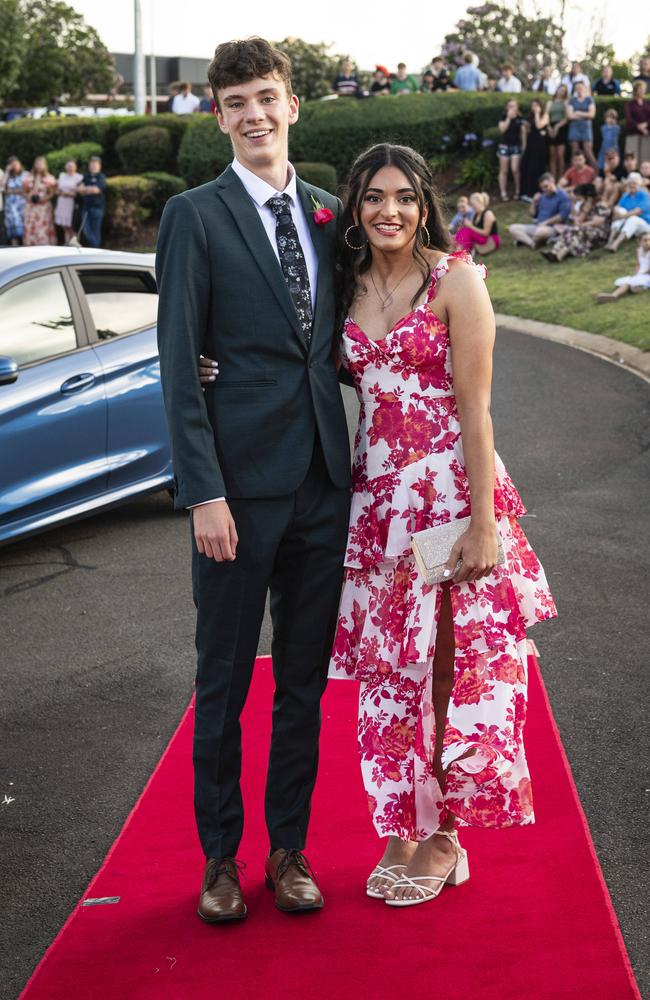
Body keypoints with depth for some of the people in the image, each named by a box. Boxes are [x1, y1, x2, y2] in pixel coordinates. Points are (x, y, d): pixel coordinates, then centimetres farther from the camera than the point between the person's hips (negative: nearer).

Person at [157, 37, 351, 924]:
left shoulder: (327, 218, 11)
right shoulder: (194, 216, -3)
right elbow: (178, 363, -7)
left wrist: (356, 458, 5)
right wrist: (204, 490, -14)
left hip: (323, 483, 5)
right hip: (240, 481, -4)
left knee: (305, 678, 12)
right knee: (224, 680, 6)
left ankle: (289, 849, 25)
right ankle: (220, 856, 20)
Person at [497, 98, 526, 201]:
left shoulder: (520, 119, 3)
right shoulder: (504, 117, 1)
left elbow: (523, 133, 7)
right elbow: (502, 129, -13)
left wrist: (524, 146, 3)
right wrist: (508, 118, -16)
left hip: (516, 146, 0)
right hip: (504, 146, 0)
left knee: (515, 170, -7)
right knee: (503, 171, 2)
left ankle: (518, 191, 8)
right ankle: (503, 193, 5)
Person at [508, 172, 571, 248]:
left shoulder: (562, 196, -5)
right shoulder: (542, 196, 17)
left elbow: (563, 215, -15)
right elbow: (533, 215, 20)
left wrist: (546, 222, -15)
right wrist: (534, 202, 4)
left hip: (553, 228, -8)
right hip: (537, 226, 8)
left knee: (541, 231, -44)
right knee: (513, 228, -9)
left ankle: (524, 240, -15)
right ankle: (532, 243, -33)